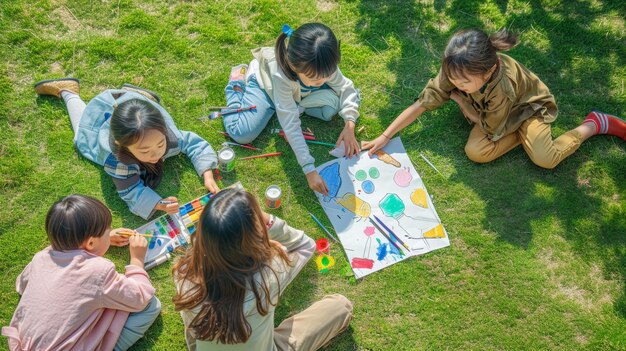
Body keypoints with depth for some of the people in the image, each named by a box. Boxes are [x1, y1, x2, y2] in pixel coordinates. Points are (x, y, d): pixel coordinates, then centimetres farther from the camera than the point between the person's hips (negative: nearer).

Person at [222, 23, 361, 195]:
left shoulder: (324, 66, -34)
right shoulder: (280, 74, -45)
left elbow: (345, 88, -17)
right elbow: (290, 126, -44)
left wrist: (349, 125, -33)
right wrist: (309, 169, -46)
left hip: (297, 90, 3)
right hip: (263, 82, -3)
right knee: (242, 134, -19)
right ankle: (237, 84, 7)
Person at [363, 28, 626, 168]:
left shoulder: (502, 87, -43)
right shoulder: (457, 71, -31)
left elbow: (491, 130, -24)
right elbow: (421, 104, -23)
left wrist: (460, 100, -17)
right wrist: (385, 136, -26)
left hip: (528, 105, -4)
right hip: (489, 111, 4)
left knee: (545, 159, -23)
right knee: (475, 152, -21)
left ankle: (596, 123, 3)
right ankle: (522, 133, 3)